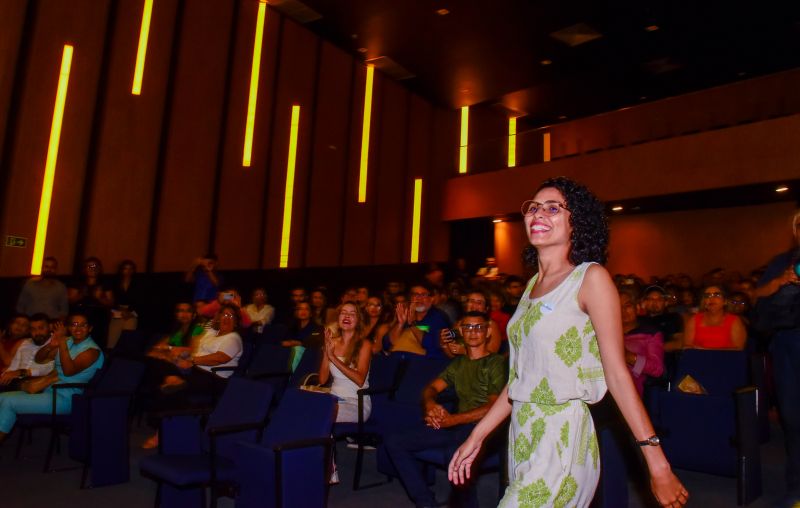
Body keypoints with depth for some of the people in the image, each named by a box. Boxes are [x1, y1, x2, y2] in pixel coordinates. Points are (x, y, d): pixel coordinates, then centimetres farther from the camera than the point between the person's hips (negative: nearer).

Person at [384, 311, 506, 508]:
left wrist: (453, 419, -21)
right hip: (456, 426, 7)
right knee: (394, 442, -6)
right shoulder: (458, 364, 23)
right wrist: (430, 404, -10)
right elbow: (431, 387, 16)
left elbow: (493, 407, -10)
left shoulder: (496, 363, 1)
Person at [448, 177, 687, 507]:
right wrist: (476, 437, 12)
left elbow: (616, 372, -12)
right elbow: (520, 376, 11)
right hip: (522, 436, 6)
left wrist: (658, 466, -15)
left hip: (564, 437, -6)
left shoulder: (590, 277, -8)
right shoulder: (533, 285, 10)